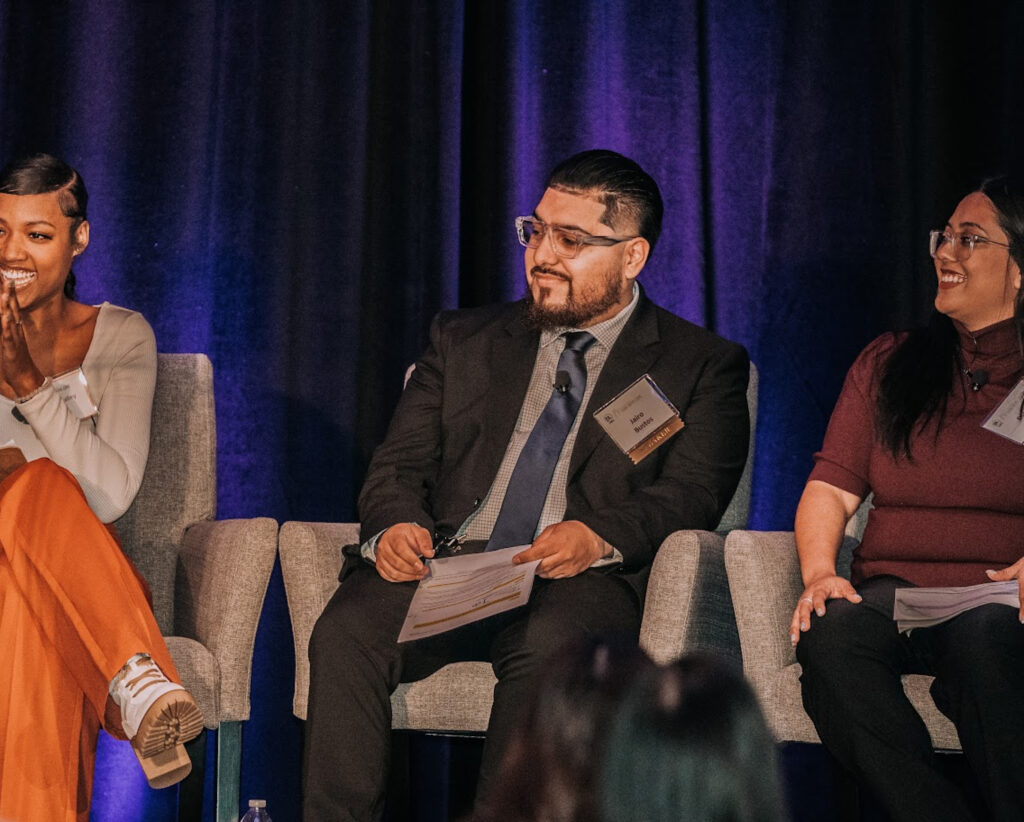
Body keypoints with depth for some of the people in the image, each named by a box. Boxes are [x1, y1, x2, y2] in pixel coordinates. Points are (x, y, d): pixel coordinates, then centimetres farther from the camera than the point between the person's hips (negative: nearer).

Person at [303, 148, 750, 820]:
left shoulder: (703, 367, 13)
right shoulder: (464, 341, 24)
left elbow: (692, 494, -1)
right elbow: (401, 463, 16)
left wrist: (599, 535, -22)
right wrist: (396, 524, -9)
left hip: (583, 583, -3)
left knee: (548, 646, -38)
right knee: (346, 630, -28)